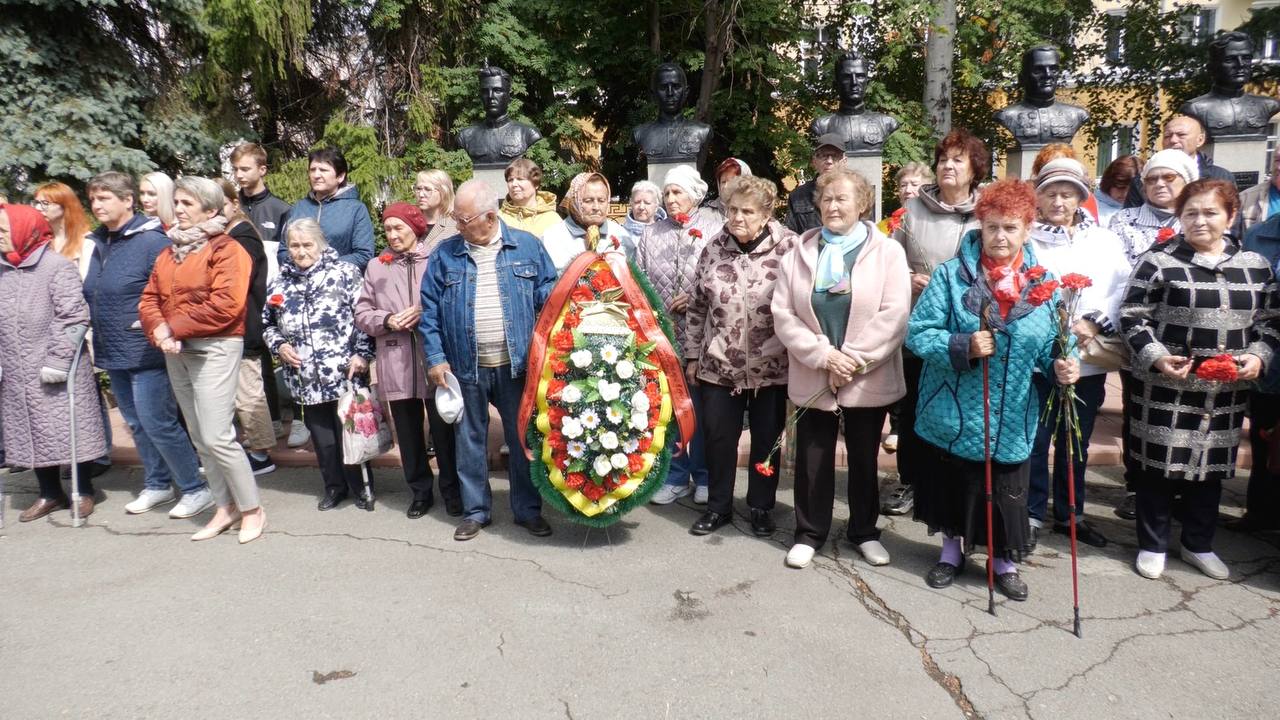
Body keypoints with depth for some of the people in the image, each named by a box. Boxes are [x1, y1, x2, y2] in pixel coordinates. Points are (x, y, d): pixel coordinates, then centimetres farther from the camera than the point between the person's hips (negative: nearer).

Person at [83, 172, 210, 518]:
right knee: (137, 424, 16)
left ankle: (196, 489, 7)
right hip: (113, 354, 8)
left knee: (158, 424, -6)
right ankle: (157, 484, 31)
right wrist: (96, 334, 16)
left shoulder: (151, 240, -14)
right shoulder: (99, 243, 11)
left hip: (146, 353, -8)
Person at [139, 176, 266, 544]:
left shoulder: (226, 249, -9)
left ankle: (252, 509, 4)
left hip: (214, 350, -8)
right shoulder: (169, 252, 16)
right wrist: (160, 332, -10)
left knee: (217, 437, -11)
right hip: (176, 354, 8)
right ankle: (226, 507, 22)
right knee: (200, 438, 12)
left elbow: (225, 305, -20)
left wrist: (174, 328, -16)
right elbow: (149, 300, 10)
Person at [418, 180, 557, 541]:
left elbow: (549, 295, 2)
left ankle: (528, 510, 23)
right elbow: (429, 311, 4)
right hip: (466, 367, 1)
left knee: (523, 439, 8)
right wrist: (436, 359, -4)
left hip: (517, 364, -1)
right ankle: (475, 511, 27)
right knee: (470, 441, 11)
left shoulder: (527, 246, 1)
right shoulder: (444, 254, 3)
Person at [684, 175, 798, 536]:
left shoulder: (788, 247, -9)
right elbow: (696, 306, 6)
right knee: (717, 437, 11)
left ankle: (761, 507, 30)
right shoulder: (714, 247, 0)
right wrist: (692, 356, 6)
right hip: (719, 364, 2)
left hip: (771, 366, -2)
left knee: (766, 439, 12)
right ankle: (718, 506, 29)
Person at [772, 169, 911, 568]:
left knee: (864, 459, 13)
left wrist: (852, 359, -17)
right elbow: (783, 314, -3)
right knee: (812, 459, 9)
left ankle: (865, 531, 30)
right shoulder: (799, 253, 4)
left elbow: (893, 316, -12)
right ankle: (809, 533, 25)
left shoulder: (887, 252, -2)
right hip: (812, 378, 1)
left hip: (868, 380, -1)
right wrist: (823, 355, -15)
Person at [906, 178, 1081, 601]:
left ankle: (1005, 561, 35)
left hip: (1011, 418, 2)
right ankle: (952, 549, 39)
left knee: (1007, 492, 11)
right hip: (953, 412, -1)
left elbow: (1051, 345, 6)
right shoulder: (951, 275, -8)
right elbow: (918, 332, -11)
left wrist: (1061, 366, -16)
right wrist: (963, 347, -25)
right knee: (952, 484, 15)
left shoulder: (1042, 283, 1)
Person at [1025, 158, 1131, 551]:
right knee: (1035, 441, 2)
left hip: (1089, 360, 4)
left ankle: (1070, 513, 30)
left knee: (1076, 442, 15)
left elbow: (1121, 289, 1)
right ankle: (1032, 514, 17)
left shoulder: (1105, 240, 9)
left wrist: (1095, 321, -15)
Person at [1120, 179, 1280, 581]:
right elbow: (1132, 317, -5)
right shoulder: (1158, 262, -5)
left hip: (1227, 392, 4)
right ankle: (1152, 545, 20)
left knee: (1212, 467, 14)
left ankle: (1199, 545, 31)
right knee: (1159, 465, 3)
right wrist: (1156, 357, -17)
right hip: (1166, 389, -4)